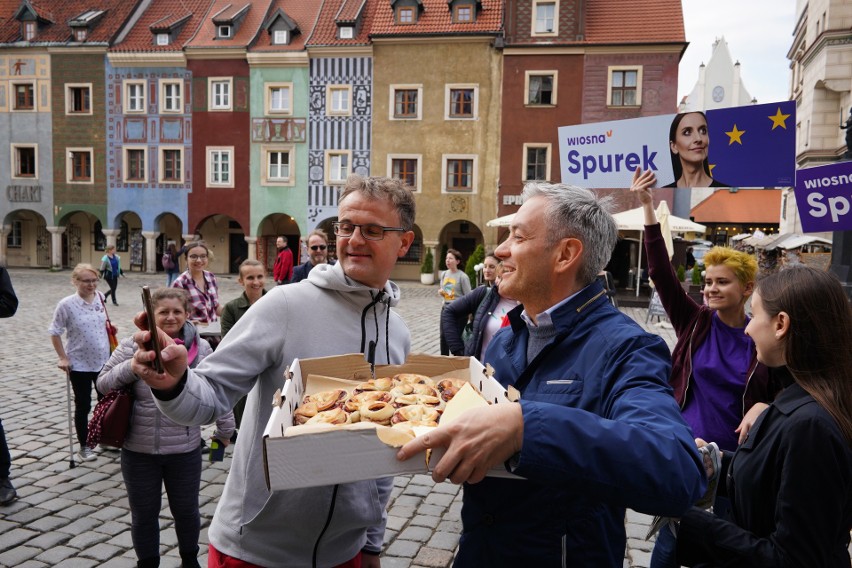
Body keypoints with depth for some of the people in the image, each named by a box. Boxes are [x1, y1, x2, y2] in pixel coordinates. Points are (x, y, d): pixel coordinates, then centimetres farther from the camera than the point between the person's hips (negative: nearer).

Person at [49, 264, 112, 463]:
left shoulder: (100, 298, -3)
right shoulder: (67, 304, -15)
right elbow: (55, 333, -7)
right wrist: (63, 358, -9)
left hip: (104, 361, 4)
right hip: (79, 364, -4)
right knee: (83, 406, 7)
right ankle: (84, 447, 22)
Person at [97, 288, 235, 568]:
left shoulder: (200, 348, -4)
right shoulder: (132, 346, -5)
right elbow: (103, 382, -3)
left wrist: (224, 430, 7)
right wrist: (134, 365, -19)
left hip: (185, 450, 0)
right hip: (138, 450, 0)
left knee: (186, 510, 18)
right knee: (144, 513, 16)